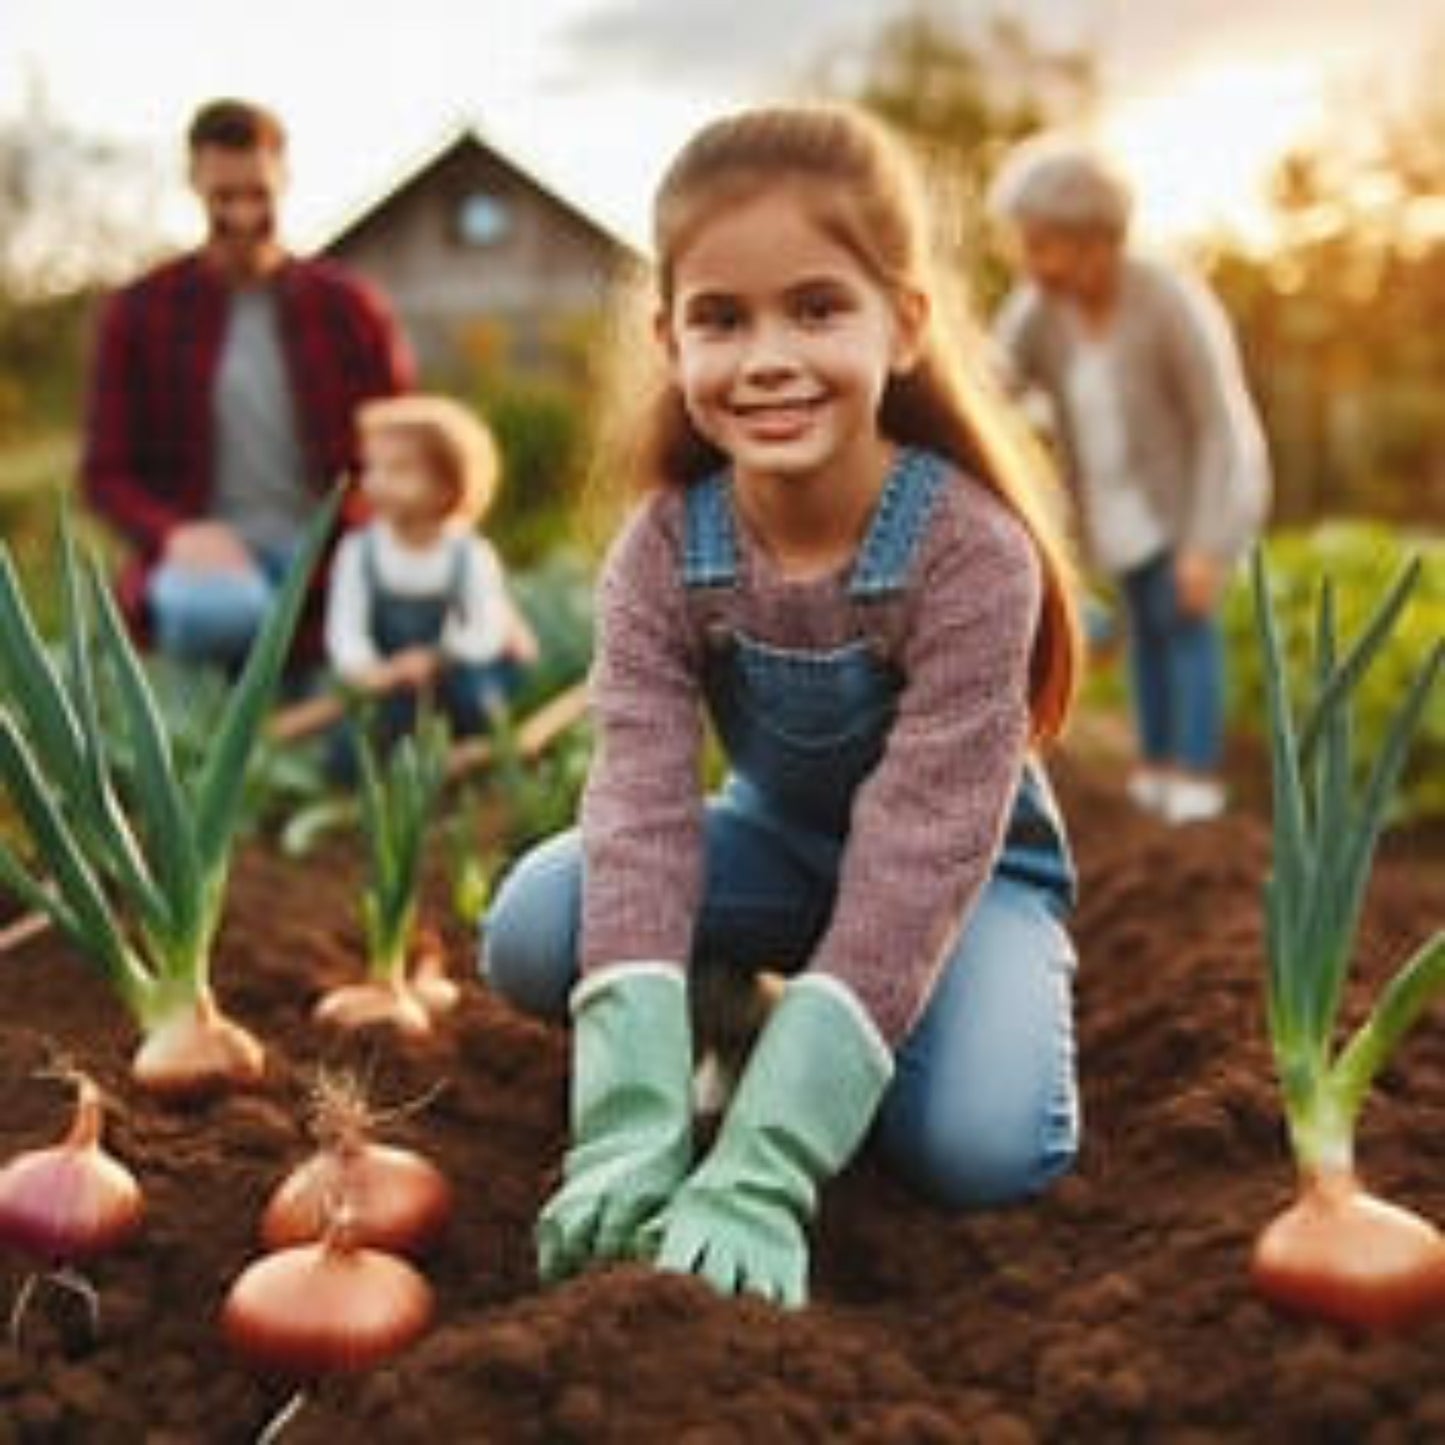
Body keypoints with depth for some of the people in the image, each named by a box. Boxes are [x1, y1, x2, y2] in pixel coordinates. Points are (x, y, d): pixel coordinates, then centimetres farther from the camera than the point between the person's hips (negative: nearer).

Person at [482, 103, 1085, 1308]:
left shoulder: (972, 552, -30)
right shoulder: (661, 551, -20)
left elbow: (921, 851, -36)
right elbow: (641, 807, -30)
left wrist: (760, 1176, -44)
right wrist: (633, 1128, -45)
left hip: (967, 868, -2)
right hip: (780, 840, 3)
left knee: (978, 1148, -28)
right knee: (533, 933, -23)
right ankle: (726, 996, 8)